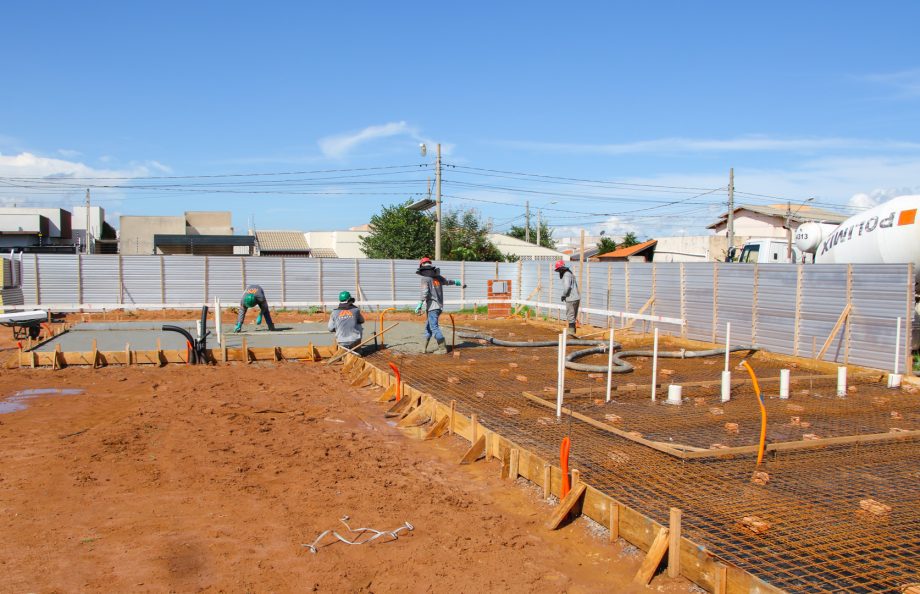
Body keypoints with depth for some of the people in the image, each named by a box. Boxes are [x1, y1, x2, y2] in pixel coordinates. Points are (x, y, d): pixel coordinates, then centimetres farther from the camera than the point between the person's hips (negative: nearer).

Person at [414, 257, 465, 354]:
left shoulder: (425, 278, -8)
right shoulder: (437, 277, 12)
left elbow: (425, 293, -21)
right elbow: (448, 282, 27)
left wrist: (419, 305, -26)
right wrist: (460, 283, 43)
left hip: (432, 306, -8)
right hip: (439, 306, 8)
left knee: (434, 327, -5)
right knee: (428, 326, 14)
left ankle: (443, 348, -6)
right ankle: (425, 348, 13)